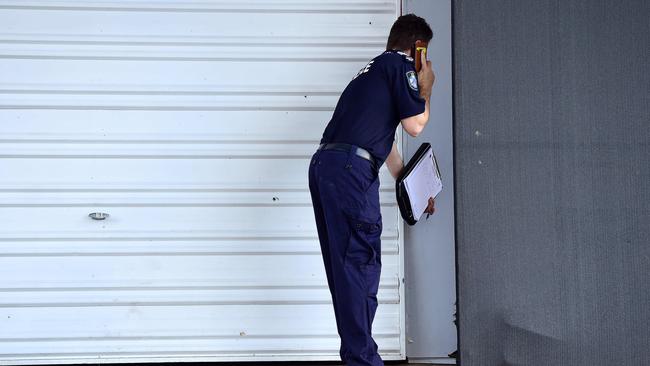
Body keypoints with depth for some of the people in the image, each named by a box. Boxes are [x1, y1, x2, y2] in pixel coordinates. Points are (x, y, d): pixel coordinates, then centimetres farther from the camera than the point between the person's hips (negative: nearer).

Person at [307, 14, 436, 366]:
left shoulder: (373, 69, 30)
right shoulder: (402, 66, 3)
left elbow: (384, 142, 37)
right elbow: (415, 125, 1)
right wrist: (426, 89, 19)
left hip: (323, 164, 9)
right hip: (350, 168, -9)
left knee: (345, 267, 12)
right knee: (360, 262, -7)